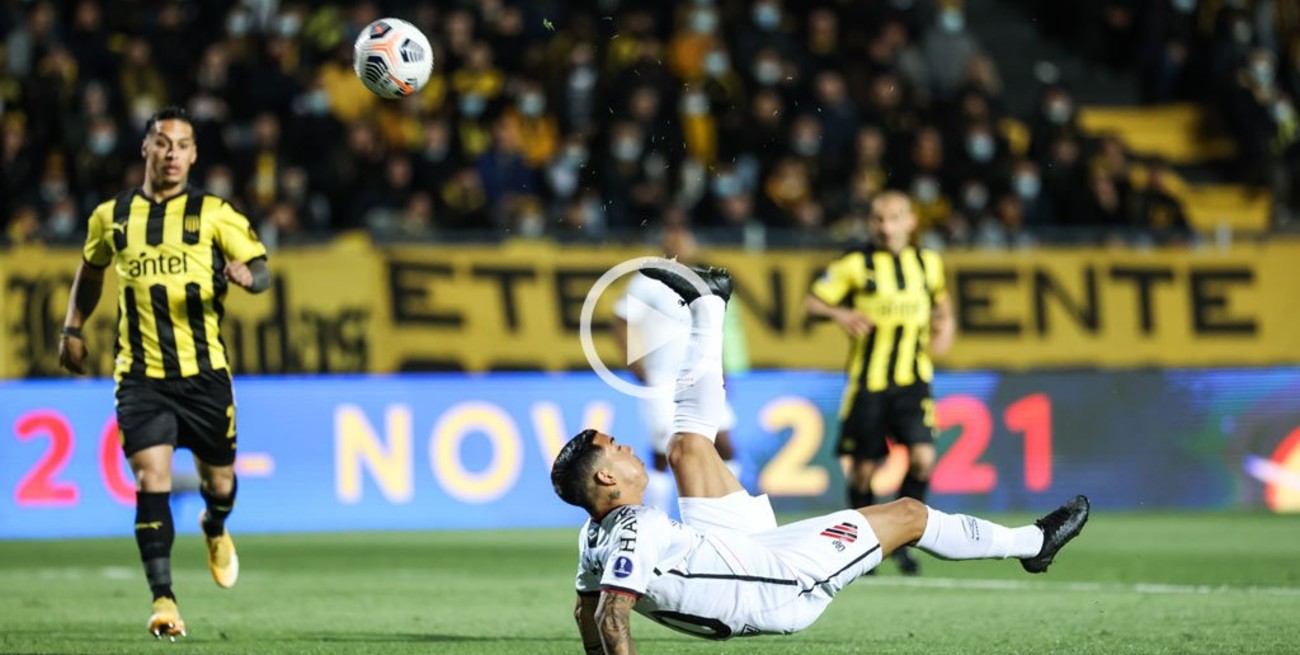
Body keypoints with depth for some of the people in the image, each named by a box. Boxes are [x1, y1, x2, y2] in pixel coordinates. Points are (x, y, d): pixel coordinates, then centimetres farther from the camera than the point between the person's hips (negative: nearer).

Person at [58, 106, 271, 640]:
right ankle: (163, 600, -15)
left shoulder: (213, 214, 0)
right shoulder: (111, 216, 7)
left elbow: (261, 269, -2)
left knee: (219, 480, 10)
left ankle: (215, 530, 49)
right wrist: (73, 329, 19)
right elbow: (91, 269, 25)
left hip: (204, 372, 0)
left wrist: (246, 274, -26)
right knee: (151, 478, -15)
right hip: (140, 374, 0)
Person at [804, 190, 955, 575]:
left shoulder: (929, 263, 8)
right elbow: (813, 303, 1)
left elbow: (941, 300, 25)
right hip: (867, 381, -2)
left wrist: (945, 326, 5)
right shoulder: (856, 265, -3)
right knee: (863, 468, 2)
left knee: (923, 457, -14)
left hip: (912, 380, 2)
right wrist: (840, 314, -18)